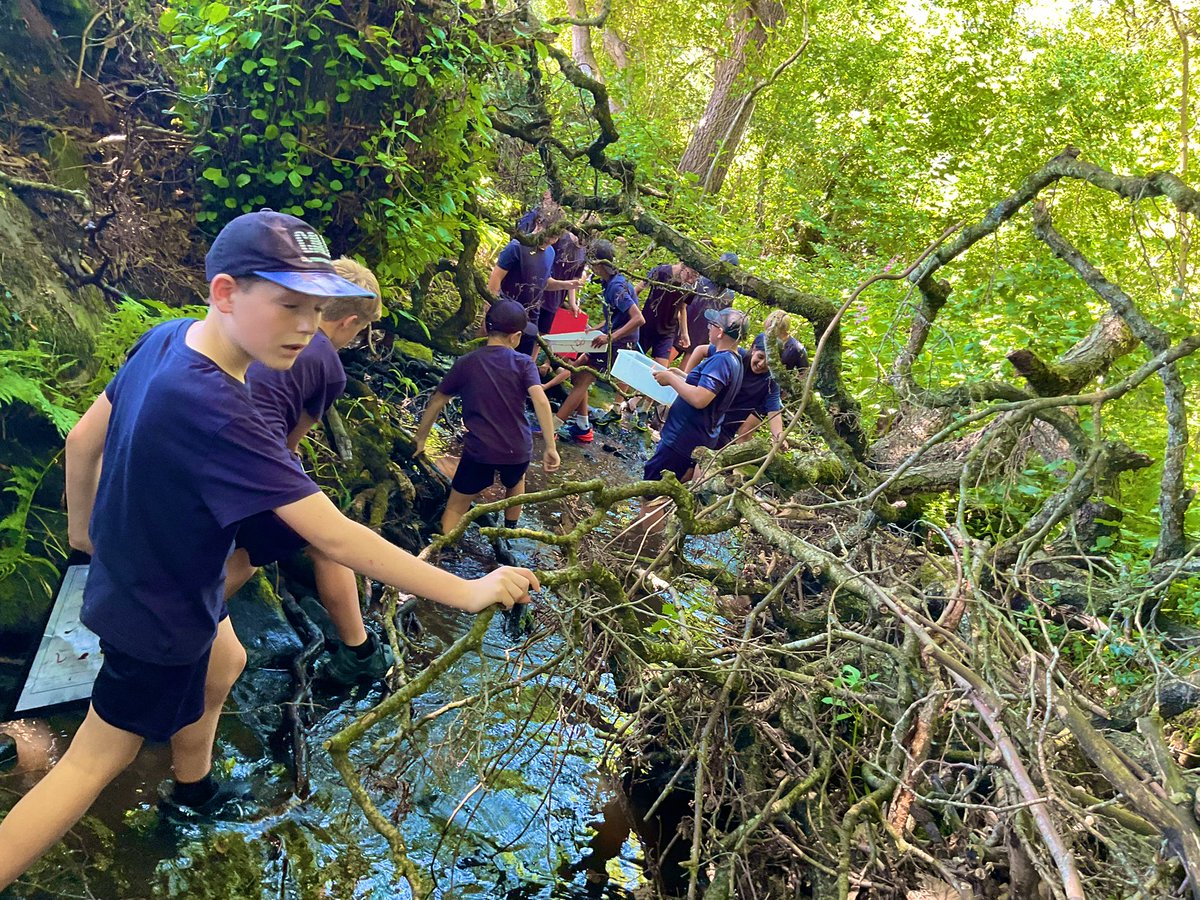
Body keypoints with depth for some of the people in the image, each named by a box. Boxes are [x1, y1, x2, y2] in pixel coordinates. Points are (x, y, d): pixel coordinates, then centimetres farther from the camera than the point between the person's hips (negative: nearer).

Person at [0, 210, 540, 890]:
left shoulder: (165, 339, -12)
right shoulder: (214, 409, -40)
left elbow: (83, 439, 2)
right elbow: (334, 537, -40)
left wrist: (82, 523, 19)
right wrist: (467, 592, -33)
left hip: (130, 573, 9)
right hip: (159, 616, -9)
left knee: (224, 662, 30)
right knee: (99, 759, 12)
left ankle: (192, 790, 54)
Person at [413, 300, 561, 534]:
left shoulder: (465, 363, 3)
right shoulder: (523, 363, -2)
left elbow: (436, 403, 9)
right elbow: (541, 401, -16)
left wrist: (420, 439, 21)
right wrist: (551, 447, -18)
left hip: (479, 451, -1)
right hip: (518, 451, 1)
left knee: (456, 506, 12)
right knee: (515, 482, 34)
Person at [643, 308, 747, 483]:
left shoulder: (721, 360, -21)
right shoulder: (735, 360, 11)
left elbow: (699, 399, -32)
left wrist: (671, 379, -19)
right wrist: (679, 375, 19)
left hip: (683, 440, -10)